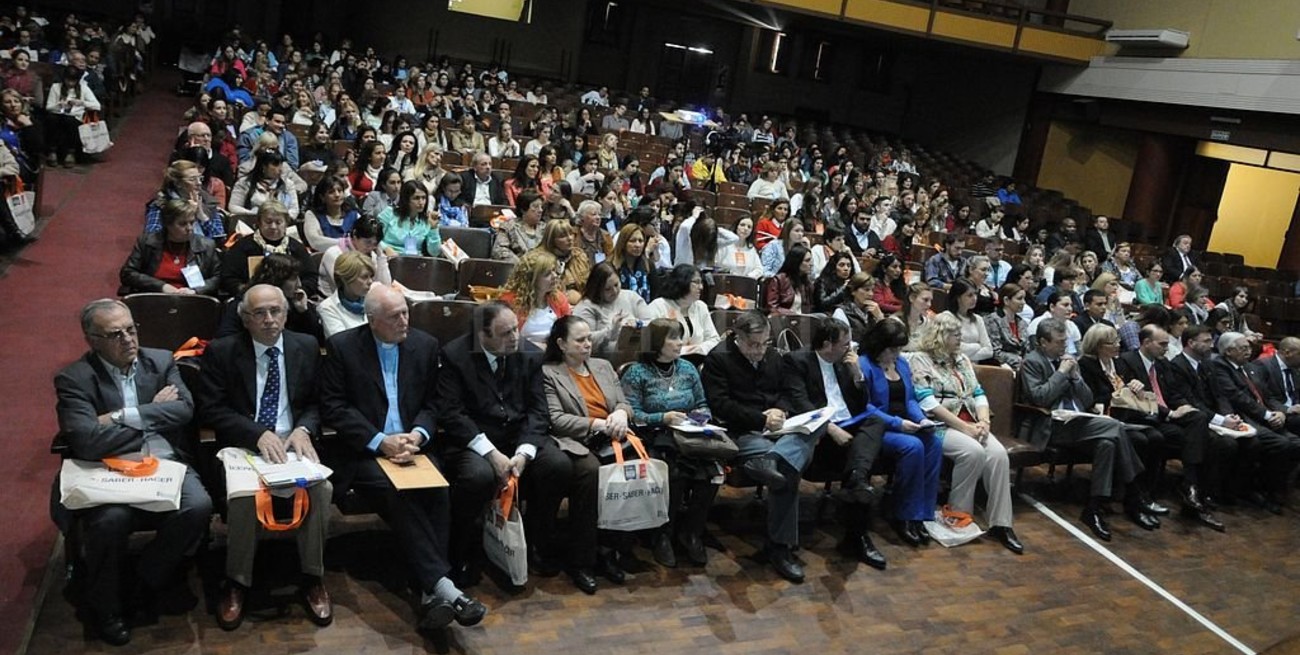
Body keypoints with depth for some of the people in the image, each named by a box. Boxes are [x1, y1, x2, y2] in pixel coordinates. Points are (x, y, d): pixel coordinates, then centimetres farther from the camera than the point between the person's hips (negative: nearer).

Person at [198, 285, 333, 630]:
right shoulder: (221, 352, 1)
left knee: (321, 488, -29)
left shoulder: (307, 347, 8)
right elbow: (211, 410, -5)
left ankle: (312, 577, -9)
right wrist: (258, 434, -19)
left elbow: (318, 402, 11)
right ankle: (237, 582, -11)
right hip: (243, 445, -2)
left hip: (294, 441, 2)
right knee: (243, 493, -33)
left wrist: (303, 430, -11)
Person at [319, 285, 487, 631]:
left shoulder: (426, 345, 8)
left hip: (410, 447, 3)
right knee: (399, 494, -32)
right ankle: (443, 586, -34)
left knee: (438, 490, -28)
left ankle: (430, 593, -28)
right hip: (364, 452, -3)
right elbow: (333, 408, -4)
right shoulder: (342, 346, -1)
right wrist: (381, 442, -15)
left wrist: (418, 435, -10)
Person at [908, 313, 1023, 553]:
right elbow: (928, 403, -14)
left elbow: (979, 394, 15)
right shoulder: (920, 360, -4)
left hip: (971, 425, 6)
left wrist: (983, 421, -7)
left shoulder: (962, 360, 20)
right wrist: (964, 427, -17)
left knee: (999, 454, -22)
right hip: (939, 426, -6)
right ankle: (959, 515, -16)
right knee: (973, 452, -33)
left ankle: (1000, 524, -19)